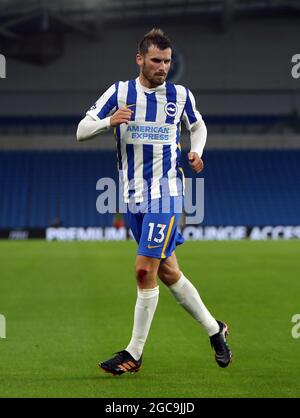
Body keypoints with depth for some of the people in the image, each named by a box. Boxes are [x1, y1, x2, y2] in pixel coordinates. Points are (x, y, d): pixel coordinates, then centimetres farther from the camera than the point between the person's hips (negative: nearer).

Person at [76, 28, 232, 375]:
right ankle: (215, 330, 27)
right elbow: (81, 131, -1)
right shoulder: (119, 92, 0)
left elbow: (198, 126, 20)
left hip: (166, 194, -3)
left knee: (145, 270, -12)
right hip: (133, 196, 3)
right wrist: (109, 121, -21)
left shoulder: (181, 95, 1)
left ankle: (134, 354, -4)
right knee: (167, 272, 9)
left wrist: (196, 152, -1)